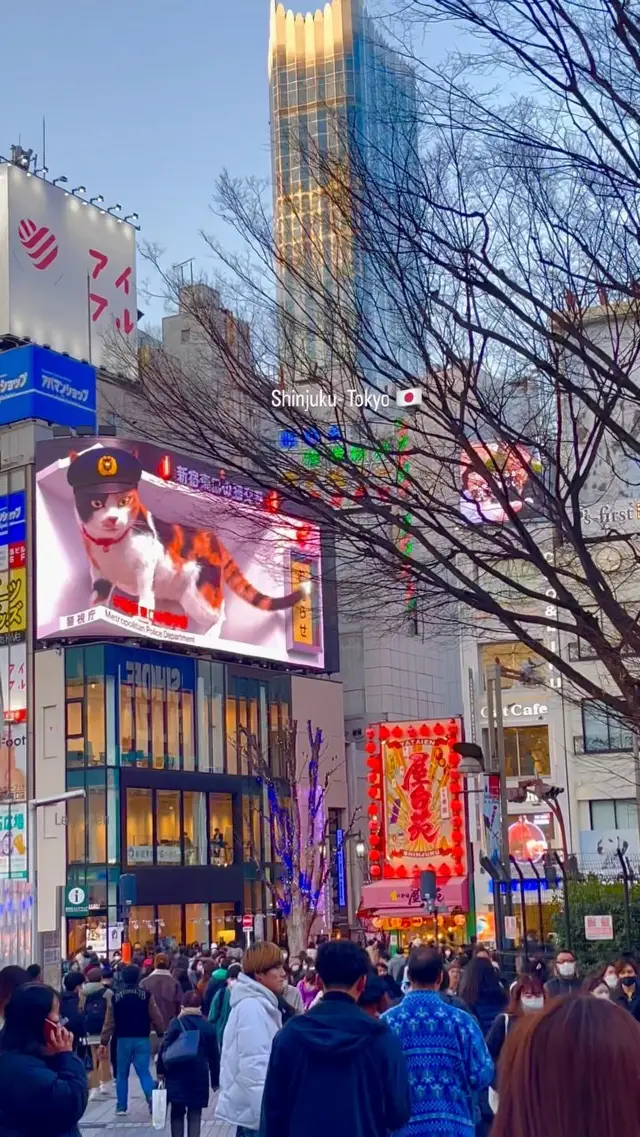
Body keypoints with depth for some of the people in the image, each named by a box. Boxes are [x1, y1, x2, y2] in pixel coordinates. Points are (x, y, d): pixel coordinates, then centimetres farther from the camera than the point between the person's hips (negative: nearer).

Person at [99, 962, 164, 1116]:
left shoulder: (115, 997, -1)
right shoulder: (147, 995, -5)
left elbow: (109, 1022, -1)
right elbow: (156, 1018, -4)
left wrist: (104, 1042, 4)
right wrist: (161, 1033, 12)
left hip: (123, 1039, 1)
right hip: (142, 1039, 0)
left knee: (122, 1074, 13)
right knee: (144, 1071, 3)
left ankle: (121, 1106, 14)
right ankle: (153, 1100, -15)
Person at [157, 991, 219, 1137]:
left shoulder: (176, 1023, -3)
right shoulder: (208, 1027, 4)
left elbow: (165, 1048, -8)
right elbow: (214, 1056, 8)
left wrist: (161, 1070, 2)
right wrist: (215, 1080, 15)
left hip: (177, 1076, -1)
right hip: (199, 1077, 1)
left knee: (177, 1113, 12)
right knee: (195, 1114, 7)